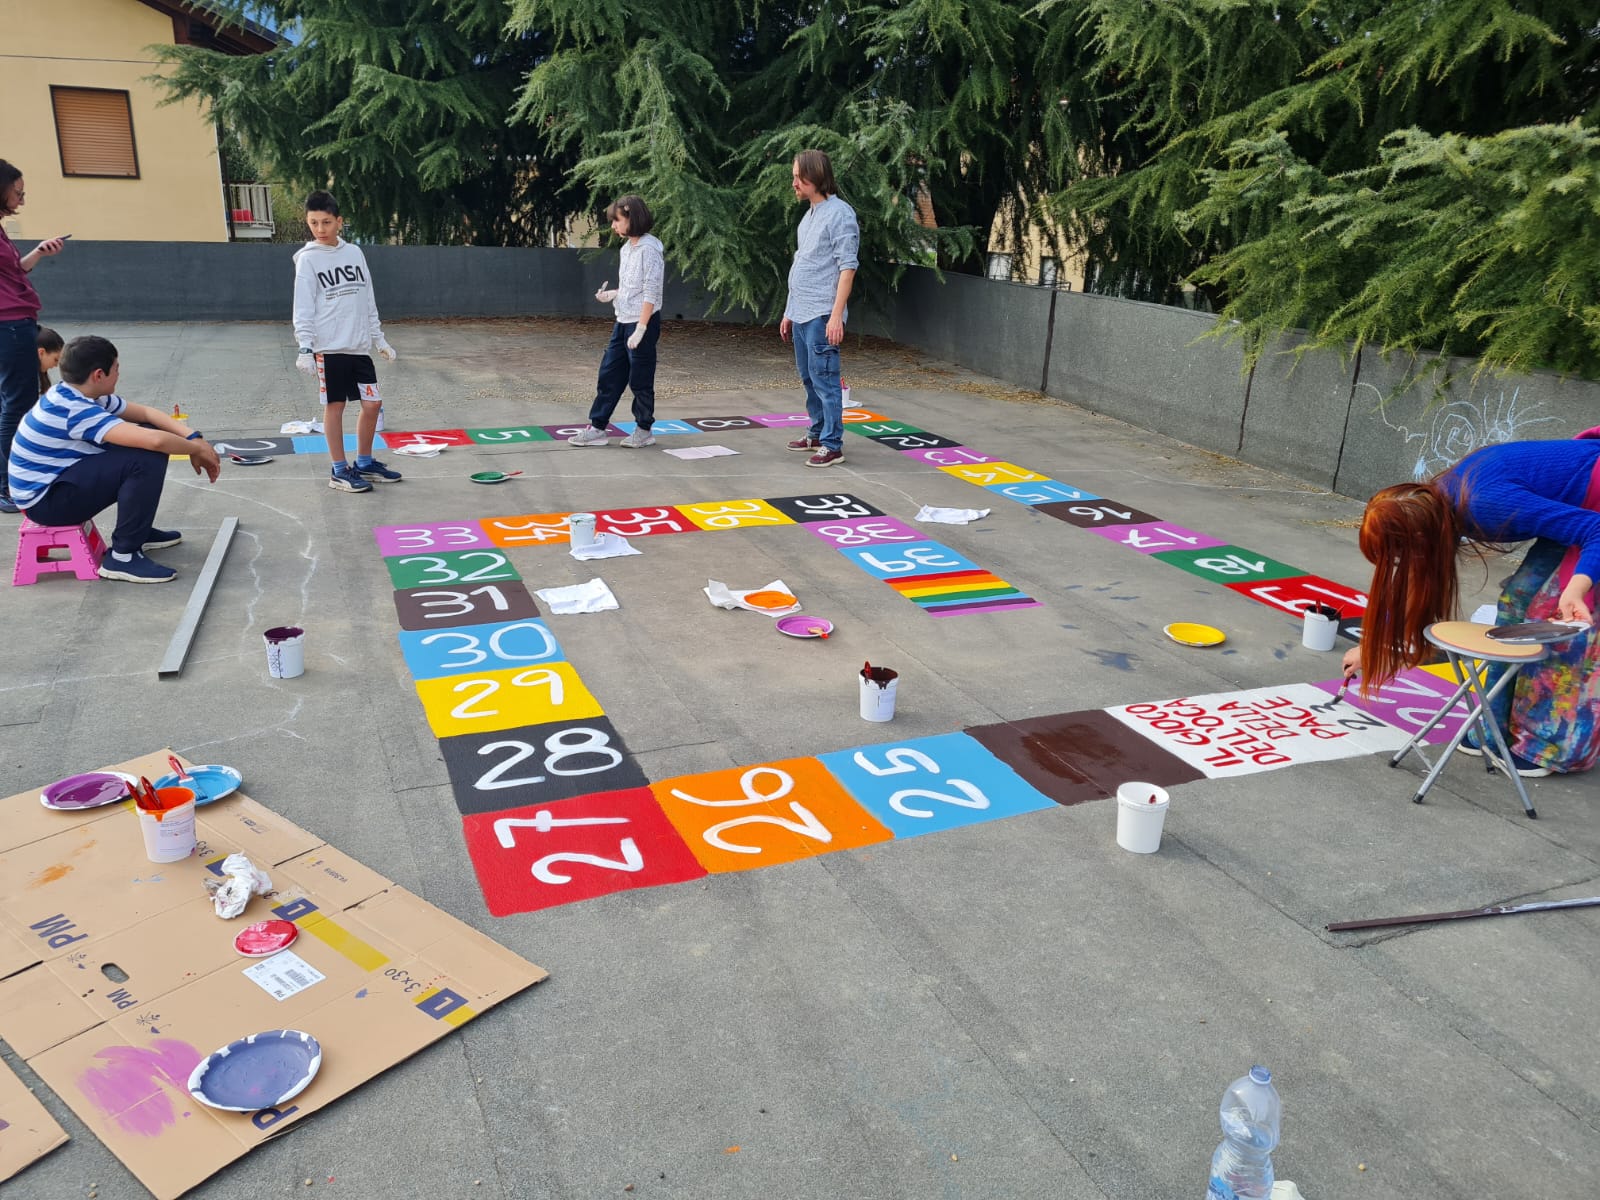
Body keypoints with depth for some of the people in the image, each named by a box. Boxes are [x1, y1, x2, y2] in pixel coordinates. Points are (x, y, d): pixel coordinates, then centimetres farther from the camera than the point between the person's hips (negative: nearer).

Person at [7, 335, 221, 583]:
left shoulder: (81, 396, 1)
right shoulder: (74, 411, -28)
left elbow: (146, 412, 6)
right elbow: (154, 440, -37)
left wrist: (194, 438, -8)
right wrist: (197, 449, -19)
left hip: (60, 479, 10)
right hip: (46, 500, -10)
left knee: (146, 441, 7)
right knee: (147, 458, -25)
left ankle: (139, 530, 19)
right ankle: (123, 556, -16)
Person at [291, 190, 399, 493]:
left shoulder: (355, 253, 10)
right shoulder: (308, 259, -4)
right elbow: (303, 309, -7)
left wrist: (379, 338, 14)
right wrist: (305, 348, -15)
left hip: (358, 346, 5)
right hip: (329, 347, -5)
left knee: (372, 403, 5)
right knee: (334, 406, 1)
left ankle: (365, 464, 21)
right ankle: (340, 471, 10)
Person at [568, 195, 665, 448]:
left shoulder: (649, 249, -14)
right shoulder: (626, 248, 13)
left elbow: (651, 293, -18)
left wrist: (640, 329, -22)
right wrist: (613, 295, 4)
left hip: (643, 323, -9)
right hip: (622, 322, 9)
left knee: (640, 380, 1)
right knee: (608, 375, 8)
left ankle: (644, 430, 14)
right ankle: (597, 428, 13)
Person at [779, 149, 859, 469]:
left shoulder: (839, 214, -10)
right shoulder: (809, 215, 17)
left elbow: (847, 267, -15)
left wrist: (836, 315, -22)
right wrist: (789, 312, 20)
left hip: (821, 315, -9)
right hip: (800, 313, 9)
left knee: (824, 379, -7)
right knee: (809, 378, 15)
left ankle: (832, 445, -3)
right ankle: (817, 434, 27)